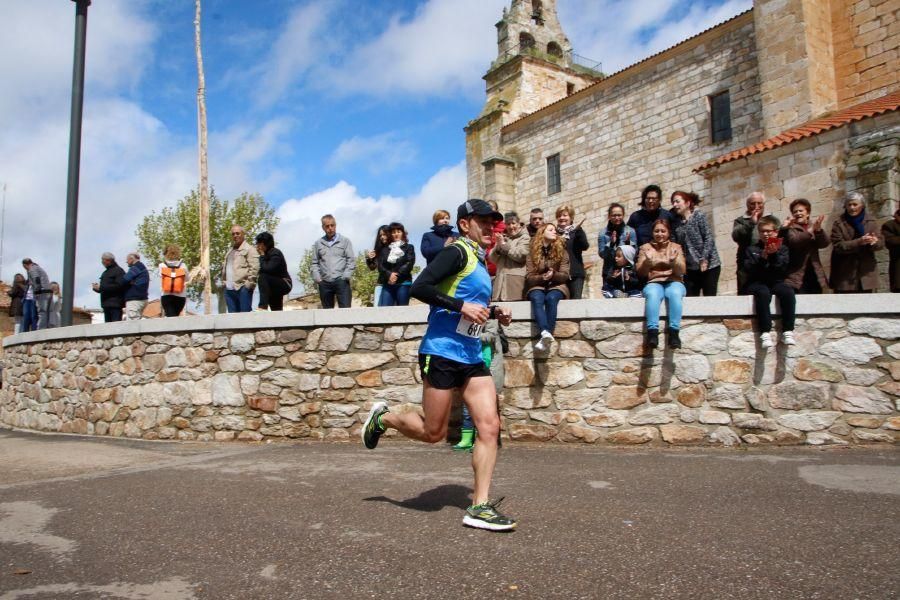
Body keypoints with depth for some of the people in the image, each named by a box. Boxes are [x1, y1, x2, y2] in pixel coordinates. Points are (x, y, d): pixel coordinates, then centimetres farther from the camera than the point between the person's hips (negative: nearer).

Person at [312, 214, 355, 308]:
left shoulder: (345, 241, 7)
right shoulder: (318, 243, 13)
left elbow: (351, 261, 2)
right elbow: (315, 263, 12)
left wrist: (345, 277, -9)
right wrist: (317, 278, -2)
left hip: (341, 282, -2)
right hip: (325, 283, 2)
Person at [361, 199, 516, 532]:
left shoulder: (480, 261, 18)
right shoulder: (458, 252, -9)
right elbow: (420, 287, -20)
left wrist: (494, 314, 12)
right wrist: (462, 306, -22)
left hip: (472, 357, 8)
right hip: (442, 352, -8)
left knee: (490, 426, -3)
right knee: (433, 432, 1)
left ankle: (479, 506, 3)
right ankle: (382, 418, 29)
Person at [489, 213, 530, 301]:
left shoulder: (524, 238, 8)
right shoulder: (503, 238, 23)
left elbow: (520, 255, -9)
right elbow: (492, 259, 18)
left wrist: (504, 244, -4)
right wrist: (498, 246, -1)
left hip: (516, 279, -5)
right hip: (500, 279, 5)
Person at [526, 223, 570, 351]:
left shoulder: (561, 251, 7)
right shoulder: (533, 252, 6)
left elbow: (565, 275, 0)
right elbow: (529, 277, 0)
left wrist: (553, 274, -22)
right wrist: (542, 277, -20)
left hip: (557, 285, 0)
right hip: (537, 286, 0)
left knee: (551, 298, -35)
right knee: (537, 299, -35)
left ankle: (546, 336, -45)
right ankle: (545, 333, -54)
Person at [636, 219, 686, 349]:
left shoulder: (676, 247, 14)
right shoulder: (645, 247, 13)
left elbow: (681, 271, 1)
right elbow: (641, 272, 5)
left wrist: (674, 261, -20)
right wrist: (647, 261, -16)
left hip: (674, 282, 1)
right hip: (654, 282, 0)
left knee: (675, 293, -36)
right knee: (652, 294, -37)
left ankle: (674, 332, -42)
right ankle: (652, 332, -46)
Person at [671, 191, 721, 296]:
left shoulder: (699, 216, -5)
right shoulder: (675, 222, 8)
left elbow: (709, 238, -11)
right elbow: (677, 244, 6)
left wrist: (704, 259, -17)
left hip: (708, 265, -4)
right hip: (690, 268, 4)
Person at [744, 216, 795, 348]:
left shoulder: (782, 248, 15)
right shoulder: (752, 249, 11)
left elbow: (783, 268, -1)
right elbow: (749, 269, -3)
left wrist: (775, 254, -14)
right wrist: (762, 258, -16)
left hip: (776, 282, 2)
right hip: (757, 283, -2)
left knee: (788, 291, -32)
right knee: (763, 293, -37)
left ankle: (787, 331, -29)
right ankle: (765, 332, -39)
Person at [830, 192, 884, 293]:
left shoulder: (871, 221, 7)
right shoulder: (839, 223, -4)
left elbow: (881, 243, 3)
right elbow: (838, 246, -13)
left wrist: (875, 241, -22)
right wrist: (859, 242, -27)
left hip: (866, 272, 4)